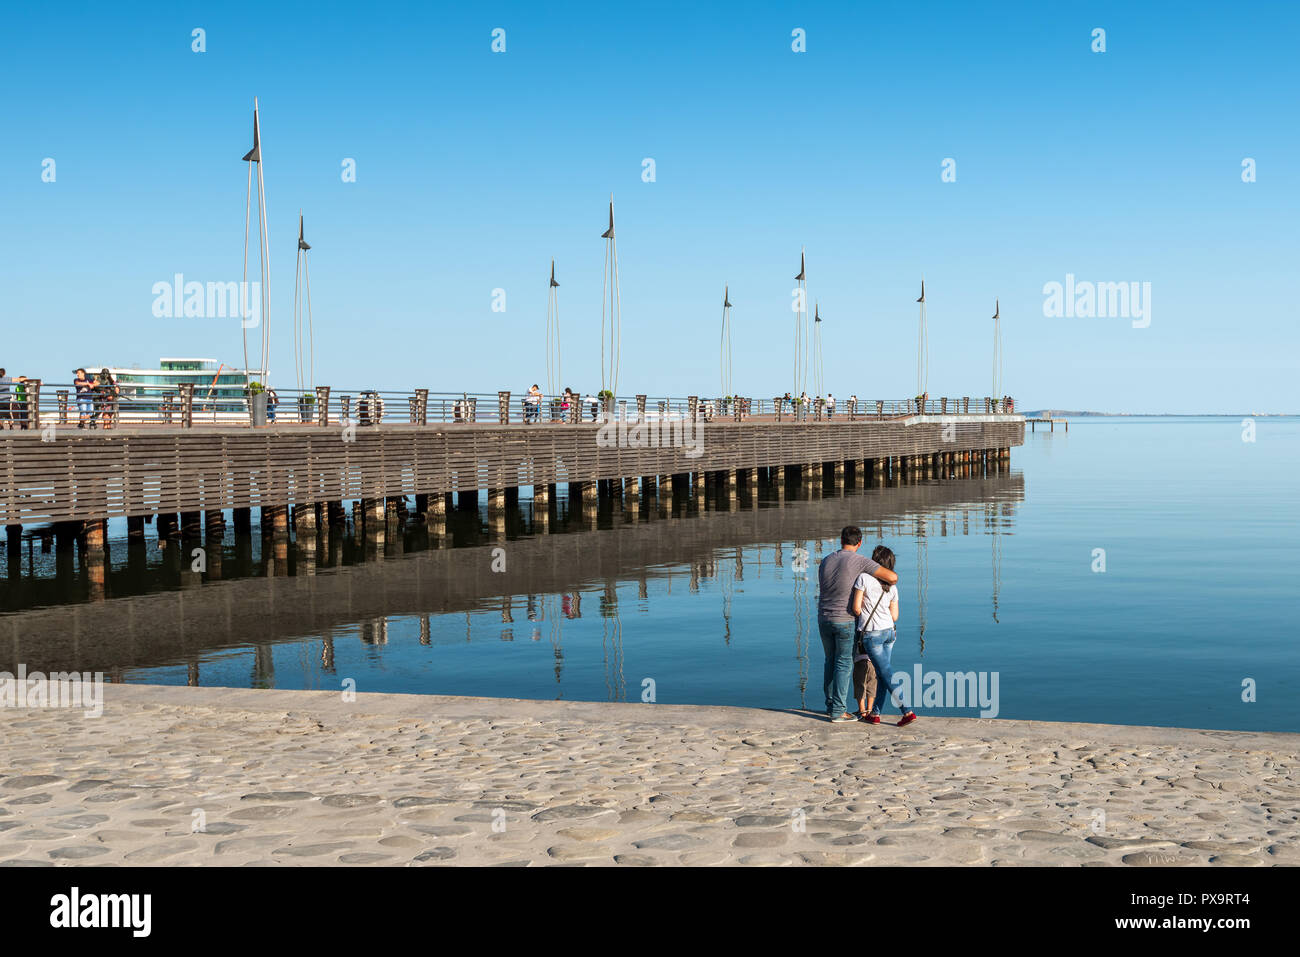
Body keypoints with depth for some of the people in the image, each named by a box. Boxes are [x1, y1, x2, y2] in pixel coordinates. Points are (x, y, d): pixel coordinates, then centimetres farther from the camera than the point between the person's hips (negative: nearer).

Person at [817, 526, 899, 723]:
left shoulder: (825, 562, 8)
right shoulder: (861, 561, -10)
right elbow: (892, 576, -14)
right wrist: (889, 582, 13)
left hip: (823, 619, 5)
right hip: (845, 621, -5)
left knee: (831, 661, 19)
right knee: (844, 664, 2)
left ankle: (831, 705, 26)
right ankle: (838, 711, 1)